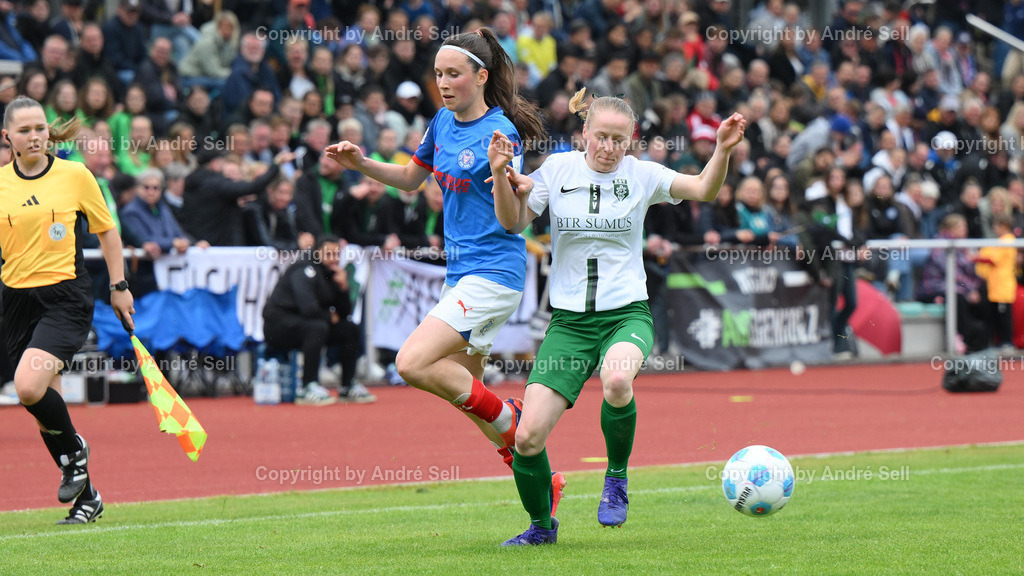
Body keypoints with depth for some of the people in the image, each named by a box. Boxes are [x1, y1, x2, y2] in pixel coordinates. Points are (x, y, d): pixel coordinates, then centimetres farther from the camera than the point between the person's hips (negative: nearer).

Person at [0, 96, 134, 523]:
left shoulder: (74, 175, -2)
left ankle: (74, 449, 4)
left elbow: (107, 231, 8)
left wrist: (118, 287, 7)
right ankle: (86, 497, 20)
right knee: (44, 403, 6)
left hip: (66, 296, -4)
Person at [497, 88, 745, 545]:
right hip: (569, 319, 1)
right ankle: (541, 525, 20)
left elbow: (703, 189, -7)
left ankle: (617, 477, -10)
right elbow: (515, 223, 2)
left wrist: (722, 150, -24)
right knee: (527, 437, -9)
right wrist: (515, 192, -19)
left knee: (617, 381, -38)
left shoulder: (641, 175, 1)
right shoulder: (558, 169, 2)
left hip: (626, 314, -1)